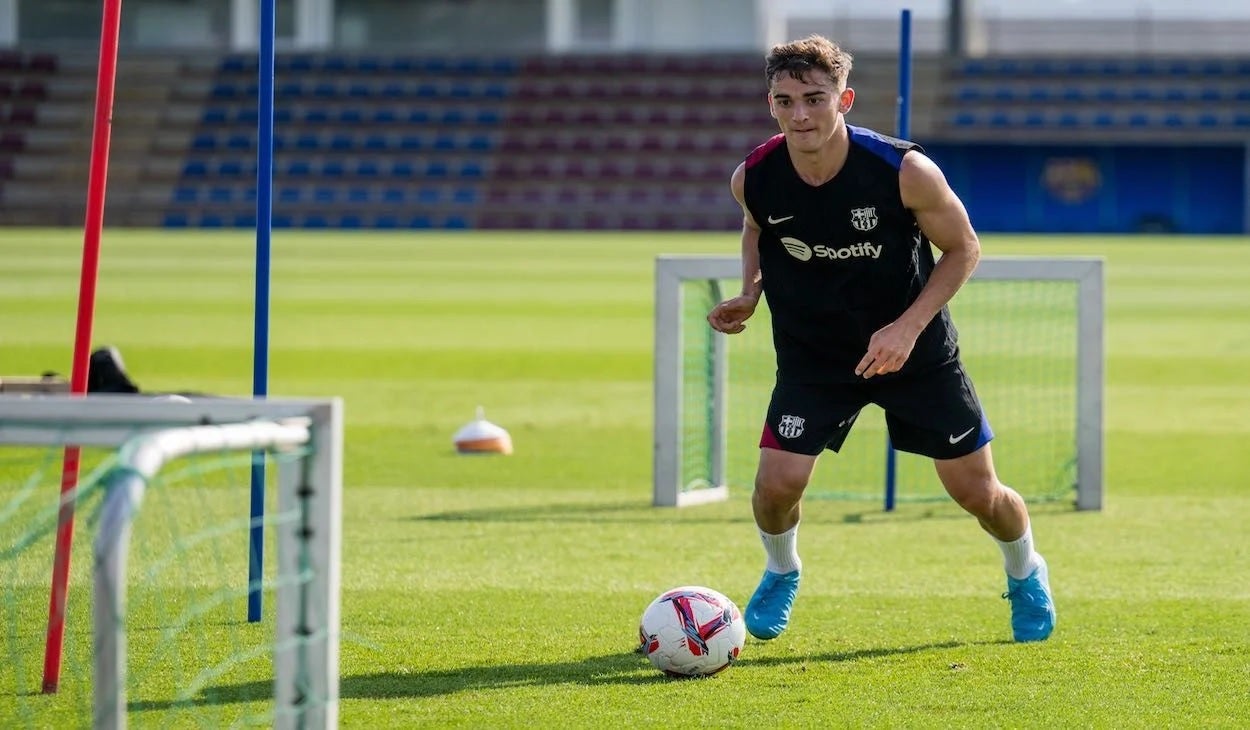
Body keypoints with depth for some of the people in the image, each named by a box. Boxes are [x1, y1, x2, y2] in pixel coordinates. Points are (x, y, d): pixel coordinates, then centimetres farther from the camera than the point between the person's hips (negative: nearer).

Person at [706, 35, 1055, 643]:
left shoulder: (904, 171, -26)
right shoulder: (753, 178, -18)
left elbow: (963, 249, -11)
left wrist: (908, 327, -22)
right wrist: (751, 293, -9)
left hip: (914, 350, -1)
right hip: (811, 354, 1)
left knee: (978, 493, 5)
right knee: (776, 484, -14)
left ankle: (1025, 573, 40)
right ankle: (781, 571, 21)